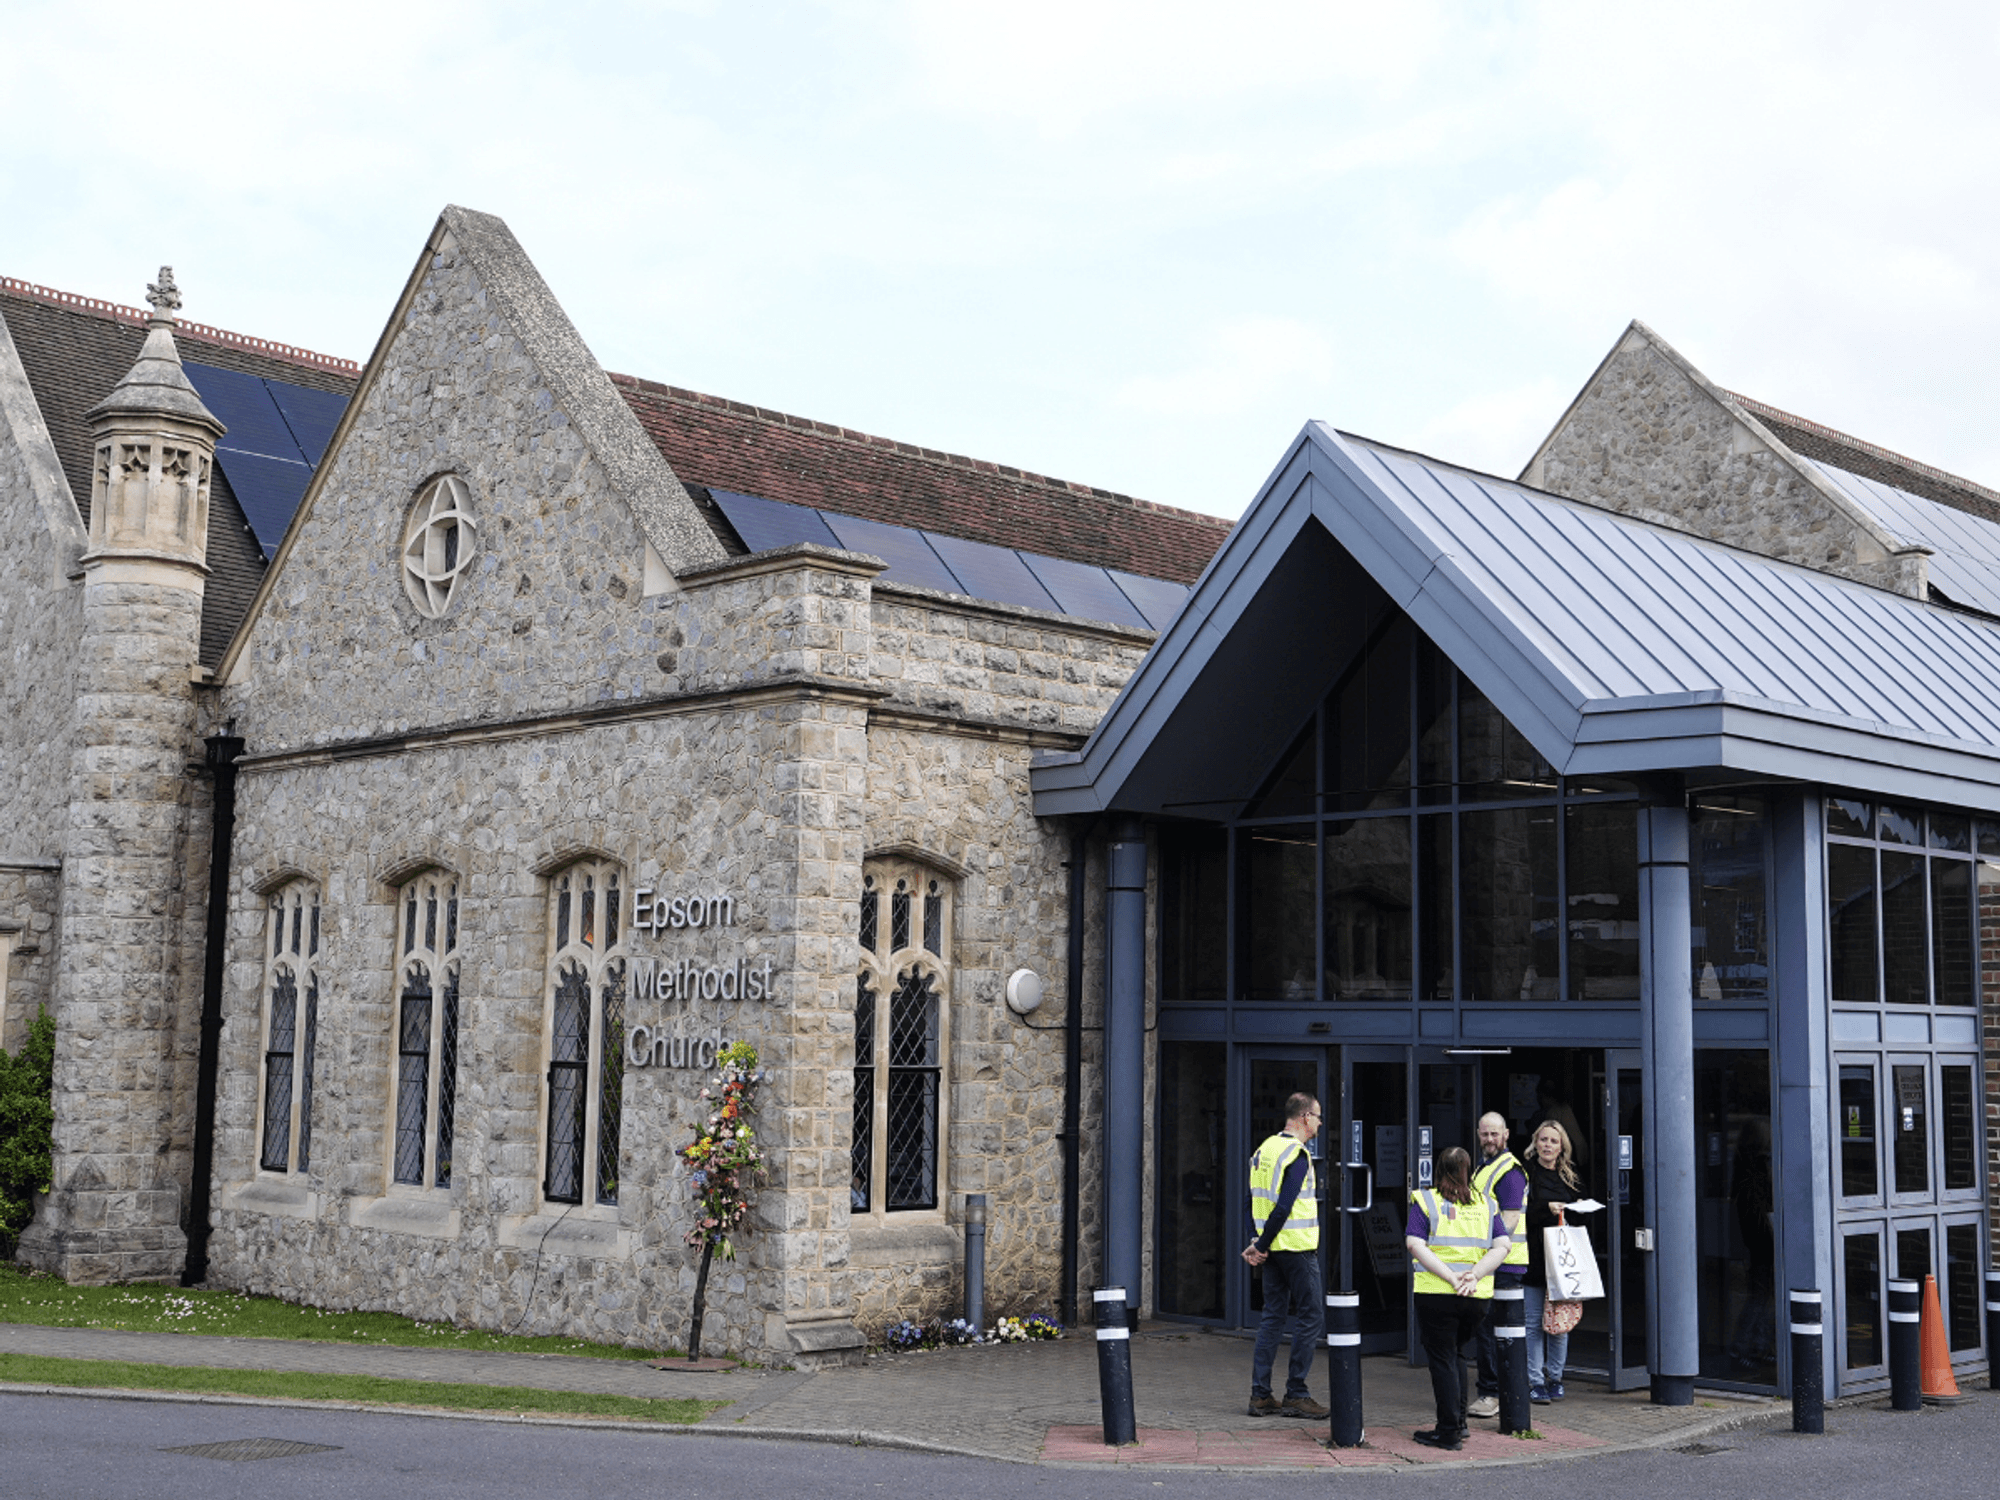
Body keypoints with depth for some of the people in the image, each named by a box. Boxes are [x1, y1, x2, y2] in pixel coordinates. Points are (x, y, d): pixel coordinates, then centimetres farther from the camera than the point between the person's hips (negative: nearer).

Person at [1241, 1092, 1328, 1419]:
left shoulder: (1265, 1149, 13)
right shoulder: (1297, 1155, -14)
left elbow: (1255, 1200, 12)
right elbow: (1283, 1207, -20)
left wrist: (1257, 1242, 6)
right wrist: (1262, 1245, -13)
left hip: (1273, 1248, 9)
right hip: (1297, 1246, -9)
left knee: (1273, 1318, 11)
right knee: (1311, 1318, 0)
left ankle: (1260, 1395, 10)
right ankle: (1296, 1395, 0)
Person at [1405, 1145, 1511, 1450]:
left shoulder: (1425, 1201, -1)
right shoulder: (1486, 1204, 10)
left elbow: (1416, 1245, -13)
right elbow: (1502, 1246, 0)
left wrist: (1451, 1277, -15)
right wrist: (1474, 1275, -8)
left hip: (1437, 1293, -4)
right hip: (1477, 1297, 4)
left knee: (1442, 1359, 4)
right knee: (1453, 1355, 22)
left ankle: (1449, 1432, 5)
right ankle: (1458, 1422, 24)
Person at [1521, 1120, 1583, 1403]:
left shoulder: (1570, 1176, 13)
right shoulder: (1525, 1174, -1)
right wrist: (1547, 1208, -17)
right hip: (1533, 1259, -4)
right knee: (1533, 1323, -3)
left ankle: (1554, 1377, 16)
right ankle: (1535, 1382, 1)